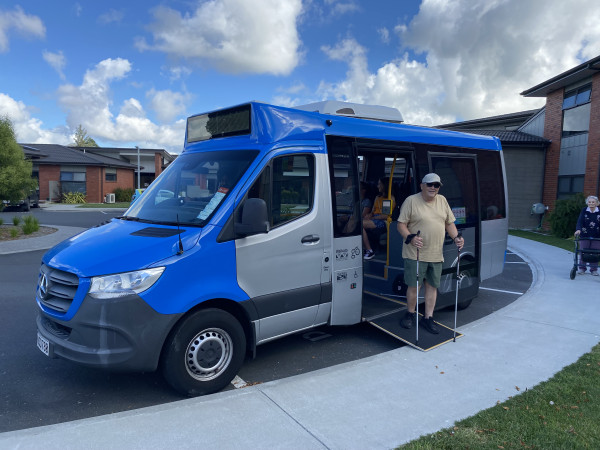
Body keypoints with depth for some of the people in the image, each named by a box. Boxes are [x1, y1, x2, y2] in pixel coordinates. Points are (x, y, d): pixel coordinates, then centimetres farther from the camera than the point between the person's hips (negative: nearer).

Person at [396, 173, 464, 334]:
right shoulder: (411, 201, -6)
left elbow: (449, 223, 18)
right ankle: (410, 314, 23)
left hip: (436, 254, 5)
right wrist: (410, 237, -23)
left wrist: (456, 237, 2)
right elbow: (401, 224, -7)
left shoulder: (442, 201, 11)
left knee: (432, 286, 10)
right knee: (414, 285, 2)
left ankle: (428, 317, 22)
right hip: (415, 254, -5)